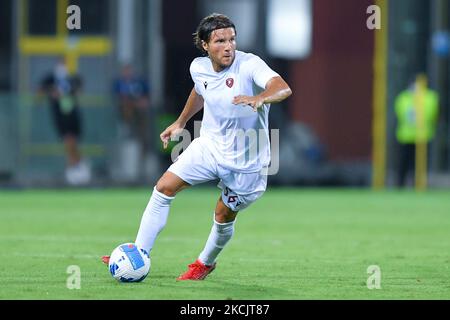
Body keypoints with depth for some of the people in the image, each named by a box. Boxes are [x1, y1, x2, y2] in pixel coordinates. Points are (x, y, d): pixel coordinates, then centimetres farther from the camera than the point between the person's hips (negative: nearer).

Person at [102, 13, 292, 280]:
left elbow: (283, 88, -42)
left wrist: (259, 98, -62)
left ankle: (206, 263, 38)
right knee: (164, 188, -4)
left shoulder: (249, 65, -25)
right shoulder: (199, 68, -6)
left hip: (244, 160, -5)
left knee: (224, 217, 8)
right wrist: (180, 123, 27)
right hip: (209, 146, 5)